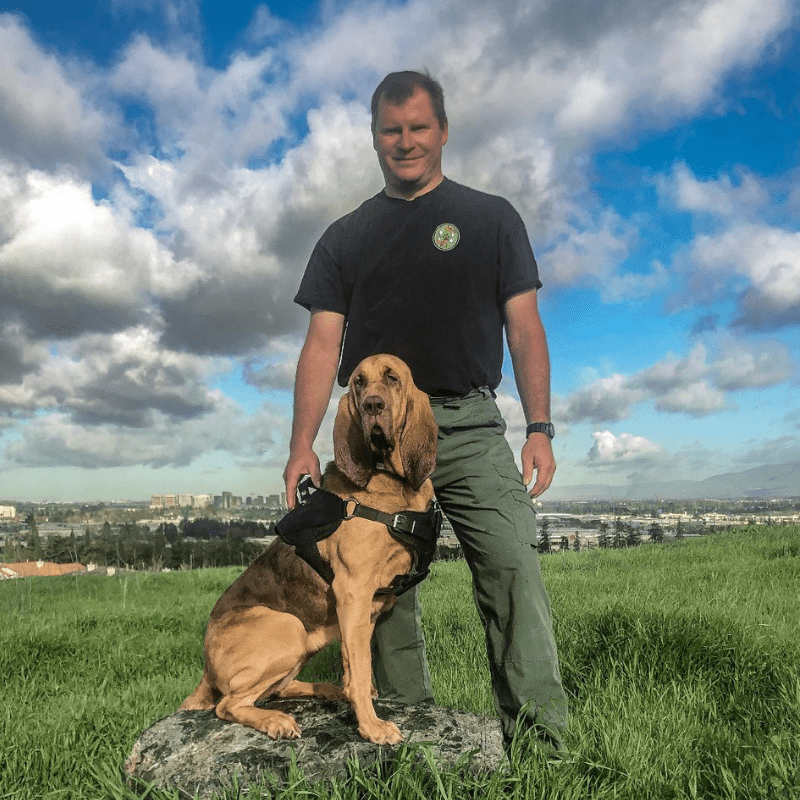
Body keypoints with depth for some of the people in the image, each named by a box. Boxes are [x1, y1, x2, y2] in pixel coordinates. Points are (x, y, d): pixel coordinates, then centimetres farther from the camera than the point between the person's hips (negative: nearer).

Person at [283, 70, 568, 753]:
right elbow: (323, 344, 8)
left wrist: (540, 428, -5)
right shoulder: (346, 237, 16)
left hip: (469, 427, -1)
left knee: (514, 568, -13)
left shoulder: (491, 218, 13)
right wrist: (302, 446, -4)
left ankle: (542, 741, -5)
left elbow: (524, 325, 7)